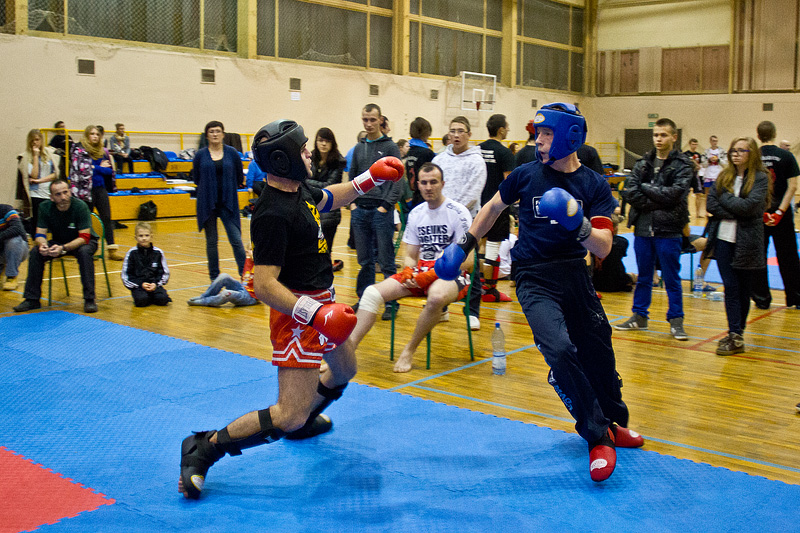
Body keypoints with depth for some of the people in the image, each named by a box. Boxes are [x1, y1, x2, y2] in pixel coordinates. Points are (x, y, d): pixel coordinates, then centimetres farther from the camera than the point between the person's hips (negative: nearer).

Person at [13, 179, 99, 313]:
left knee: (84, 252, -37)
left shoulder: (80, 206, -25)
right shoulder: (45, 208, -13)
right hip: (59, 242, 4)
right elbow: (40, 234, -10)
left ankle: (89, 299, -30)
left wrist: (63, 248, -44)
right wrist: (42, 244, -36)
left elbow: (84, 237, -28)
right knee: (35, 251, -20)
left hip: (81, 242, -4)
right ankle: (32, 299, -11)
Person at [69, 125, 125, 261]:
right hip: (86, 189, -5)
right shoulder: (79, 149, -3)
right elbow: (82, 168, -15)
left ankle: (112, 249, 0)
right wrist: (100, 168, -6)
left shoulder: (102, 151, 12)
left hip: (100, 188, 5)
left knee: (107, 218, 0)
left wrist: (94, 168, -7)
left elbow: (110, 170, 7)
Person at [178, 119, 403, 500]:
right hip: (297, 312, -10)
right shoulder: (273, 214, -27)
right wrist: (316, 314, -39)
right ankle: (204, 449, -2)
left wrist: (370, 179, 21)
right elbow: (264, 286, -31)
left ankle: (303, 421, 56)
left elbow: (329, 199, 28)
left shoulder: (299, 189, 3)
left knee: (344, 371, 33)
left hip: (321, 303, 10)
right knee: (289, 417, -14)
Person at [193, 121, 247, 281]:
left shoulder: (232, 153, 2)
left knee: (236, 240, -8)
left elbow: (239, 177, 11)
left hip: (228, 203, -1)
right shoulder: (200, 155, 2)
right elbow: (196, 178, 11)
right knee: (211, 242, 7)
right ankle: (214, 278, 17)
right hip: (207, 204, 1)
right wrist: (210, 188, 9)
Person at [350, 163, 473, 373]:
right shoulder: (416, 214, 11)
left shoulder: (458, 213, -7)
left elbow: (467, 261, -11)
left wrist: (436, 273, -21)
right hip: (421, 271, 6)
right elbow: (410, 255, 15)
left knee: (436, 296, -40)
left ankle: (409, 351, -19)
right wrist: (410, 275, -8)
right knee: (373, 292, -14)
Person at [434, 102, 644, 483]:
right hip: (535, 279, -2)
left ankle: (612, 423, 37)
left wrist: (578, 224, -31)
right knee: (560, 351, -21)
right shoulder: (526, 174, -4)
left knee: (598, 355, 8)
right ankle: (598, 437, -4)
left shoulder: (594, 186, -5)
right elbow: (493, 208, 15)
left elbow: (602, 249, -13)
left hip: (575, 275, 2)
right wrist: (464, 244, 14)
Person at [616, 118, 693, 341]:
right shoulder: (643, 163, 9)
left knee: (671, 278, 4)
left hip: (668, 230, -3)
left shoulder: (682, 165, -2)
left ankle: (676, 320, 14)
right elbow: (629, 192, -3)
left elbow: (675, 193, -17)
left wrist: (645, 188, -9)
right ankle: (639, 316, 24)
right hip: (643, 228, 4)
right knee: (643, 277, 14)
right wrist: (656, 202, -13)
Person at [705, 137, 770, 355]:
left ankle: (737, 335, 14)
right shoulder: (724, 176, 9)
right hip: (724, 239, 3)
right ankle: (735, 335, -1)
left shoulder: (760, 178, -3)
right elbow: (710, 204, 0)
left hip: (747, 242, -3)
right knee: (731, 287, -1)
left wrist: (725, 198, -6)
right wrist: (735, 213, -12)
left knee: (743, 288, 7)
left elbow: (749, 205, -17)